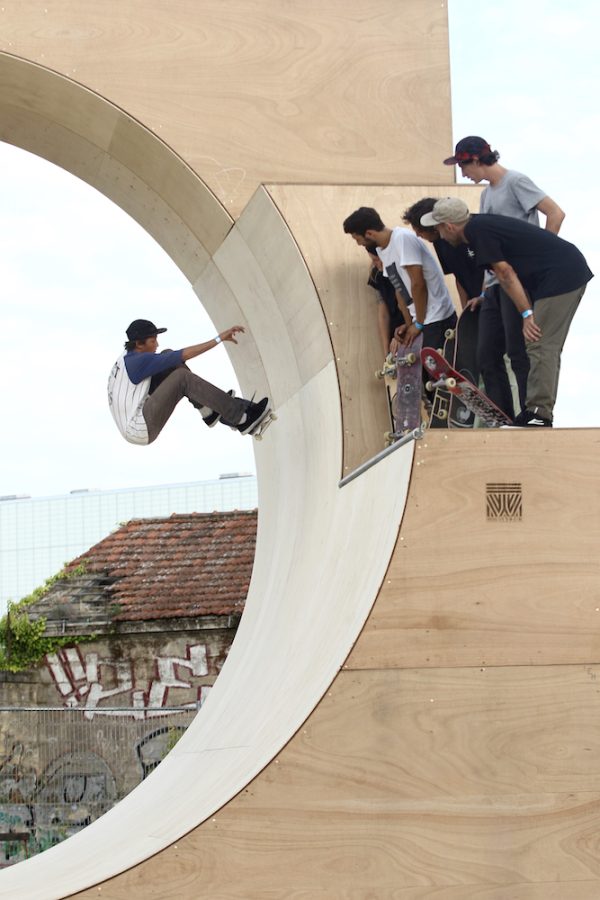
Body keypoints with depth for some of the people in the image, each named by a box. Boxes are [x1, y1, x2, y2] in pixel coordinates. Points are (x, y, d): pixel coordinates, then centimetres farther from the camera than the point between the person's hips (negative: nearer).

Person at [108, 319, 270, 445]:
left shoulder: (126, 359, 13)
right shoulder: (139, 361, -14)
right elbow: (185, 355, -17)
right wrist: (219, 338, -15)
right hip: (139, 430, -10)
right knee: (182, 378, -19)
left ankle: (208, 411, 2)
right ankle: (241, 419, -18)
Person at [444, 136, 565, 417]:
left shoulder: (514, 181, -4)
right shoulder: (487, 194, 21)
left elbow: (555, 214, -12)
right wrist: (484, 289, 17)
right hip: (494, 284, 9)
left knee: (519, 352, -11)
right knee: (488, 357, 5)